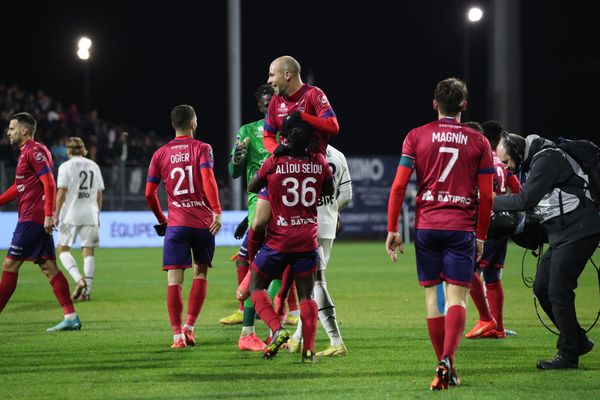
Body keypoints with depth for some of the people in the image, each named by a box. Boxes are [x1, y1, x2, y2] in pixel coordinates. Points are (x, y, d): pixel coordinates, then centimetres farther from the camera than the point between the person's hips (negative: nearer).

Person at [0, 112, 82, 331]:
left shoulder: (34, 151, -11)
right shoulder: (26, 152, 19)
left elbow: (49, 183, -19)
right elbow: (18, 188, 28)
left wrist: (48, 214, -24)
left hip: (32, 219, -10)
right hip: (40, 220, 10)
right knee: (48, 267, 5)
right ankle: (71, 317, 1)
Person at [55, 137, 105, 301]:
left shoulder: (66, 166, -3)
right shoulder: (94, 166, 10)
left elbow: (61, 193, -8)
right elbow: (99, 194, 12)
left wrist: (56, 215, -4)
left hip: (71, 215, -4)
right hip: (90, 214, 4)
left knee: (63, 249, 4)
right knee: (88, 251, 5)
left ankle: (79, 280, -18)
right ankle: (87, 290, 0)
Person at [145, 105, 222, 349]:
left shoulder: (160, 154, 8)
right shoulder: (202, 148, 0)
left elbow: (149, 193, 7)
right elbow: (208, 179, -16)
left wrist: (161, 219, 22)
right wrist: (217, 211, -18)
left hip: (175, 224, 0)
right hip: (203, 223, 0)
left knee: (174, 280, -3)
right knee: (200, 274, 17)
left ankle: (178, 335, -13)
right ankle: (189, 327, 9)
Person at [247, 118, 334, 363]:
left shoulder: (274, 162, -11)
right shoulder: (319, 162, -2)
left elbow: (252, 187, 7)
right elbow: (329, 191, 15)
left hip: (279, 240, -3)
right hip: (308, 240, 3)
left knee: (256, 287, 11)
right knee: (306, 295, 10)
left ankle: (277, 330, -11)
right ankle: (308, 350, 2)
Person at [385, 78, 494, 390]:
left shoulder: (416, 137, 4)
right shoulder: (478, 142, 4)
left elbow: (398, 186, -1)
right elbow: (487, 196, 4)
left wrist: (392, 230, 3)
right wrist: (481, 236, 13)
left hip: (426, 226, 1)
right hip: (462, 228, -1)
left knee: (432, 296, 9)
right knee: (457, 298, -3)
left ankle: (444, 369, 11)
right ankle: (447, 360, -24)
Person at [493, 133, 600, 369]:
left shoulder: (547, 160, -17)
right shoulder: (534, 162, 15)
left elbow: (525, 200, -23)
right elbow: (532, 205, 20)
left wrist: (490, 203, -14)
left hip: (578, 232, -10)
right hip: (562, 235, 10)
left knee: (558, 291, -10)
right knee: (541, 288, 9)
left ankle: (568, 354, -2)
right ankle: (578, 341, 19)